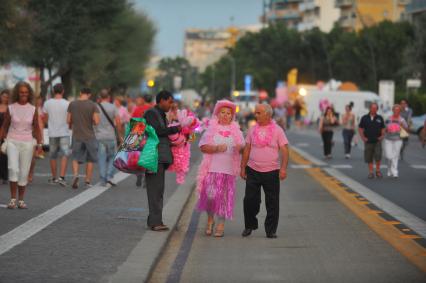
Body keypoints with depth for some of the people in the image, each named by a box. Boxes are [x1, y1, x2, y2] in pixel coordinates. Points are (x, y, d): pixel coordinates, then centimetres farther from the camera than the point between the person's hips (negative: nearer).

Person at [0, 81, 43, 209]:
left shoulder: (33, 109, 2)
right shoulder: (11, 108, -1)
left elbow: (36, 128, 7)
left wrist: (39, 143, -1)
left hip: (27, 143, 1)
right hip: (12, 142, -1)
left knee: (24, 172, 2)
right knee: (13, 169, -17)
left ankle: (21, 200, 14)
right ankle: (13, 199, -10)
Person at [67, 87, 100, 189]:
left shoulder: (72, 104, 0)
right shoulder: (92, 105, -8)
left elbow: (68, 120, 3)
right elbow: (96, 121, -13)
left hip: (76, 135, 2)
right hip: (89, 136, -2)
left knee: (76, 158, 10)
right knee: (90, 159, 11)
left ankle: (75, 174, -15)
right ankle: (88, 181, 12)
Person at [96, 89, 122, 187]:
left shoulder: (96, 107, 1)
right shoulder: (113, 107, -1)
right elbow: (118, 122, -6)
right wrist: (119, 134, 4)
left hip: (99, 137, 1)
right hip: (111, 136, -1)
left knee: (102, 159, 5)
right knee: (112, 157, 11)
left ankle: (103, 180, 4)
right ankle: (109, 176, -3)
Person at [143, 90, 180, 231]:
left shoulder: (160, 115, 21)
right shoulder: (151, 113, -8)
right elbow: (158, 131, -18)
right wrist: (176, 129, -11)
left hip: (161, 157, 10)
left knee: (157, 189, 11)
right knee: (156, 189, -10)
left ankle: (154, 220, 15)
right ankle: (155, 222, -11)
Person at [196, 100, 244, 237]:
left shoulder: (236, 130, 12)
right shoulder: (211, 128, 6)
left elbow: (243, 147, 13)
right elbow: (203, 147, -2)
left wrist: (239, 147, -10)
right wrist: (217, 148, -17)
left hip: (229, 170, 2)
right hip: (212, 168, -2)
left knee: (224, 197, 1)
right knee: (210, 195, -11)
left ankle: (221, 224, 10)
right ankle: (210, 219, 14)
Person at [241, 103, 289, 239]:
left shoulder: (277, 130, -1)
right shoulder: (252, 130, 8)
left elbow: (284, 150, -4)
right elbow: (247, 150, 12)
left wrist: (283, 168, -14)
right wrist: (243, 167, 8)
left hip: (271, 172, -2)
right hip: (253, 171, 2)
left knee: (272, 202, 1)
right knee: (250, 200, 2)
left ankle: (271, 230, 10)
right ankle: (249, 226, 20)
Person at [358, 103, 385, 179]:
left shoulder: (380, 118, 6)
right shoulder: (364, 118, 4)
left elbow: (383, 128, 13)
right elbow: (360, 128, 8)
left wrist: (382, 136, 0)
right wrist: (363, 137, -1)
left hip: (377, 141, -1)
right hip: (368, 141, 1)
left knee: (378, 157, -11)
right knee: (369, 158, 3)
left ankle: (378, 170, 6)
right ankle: (371, 172, 12)